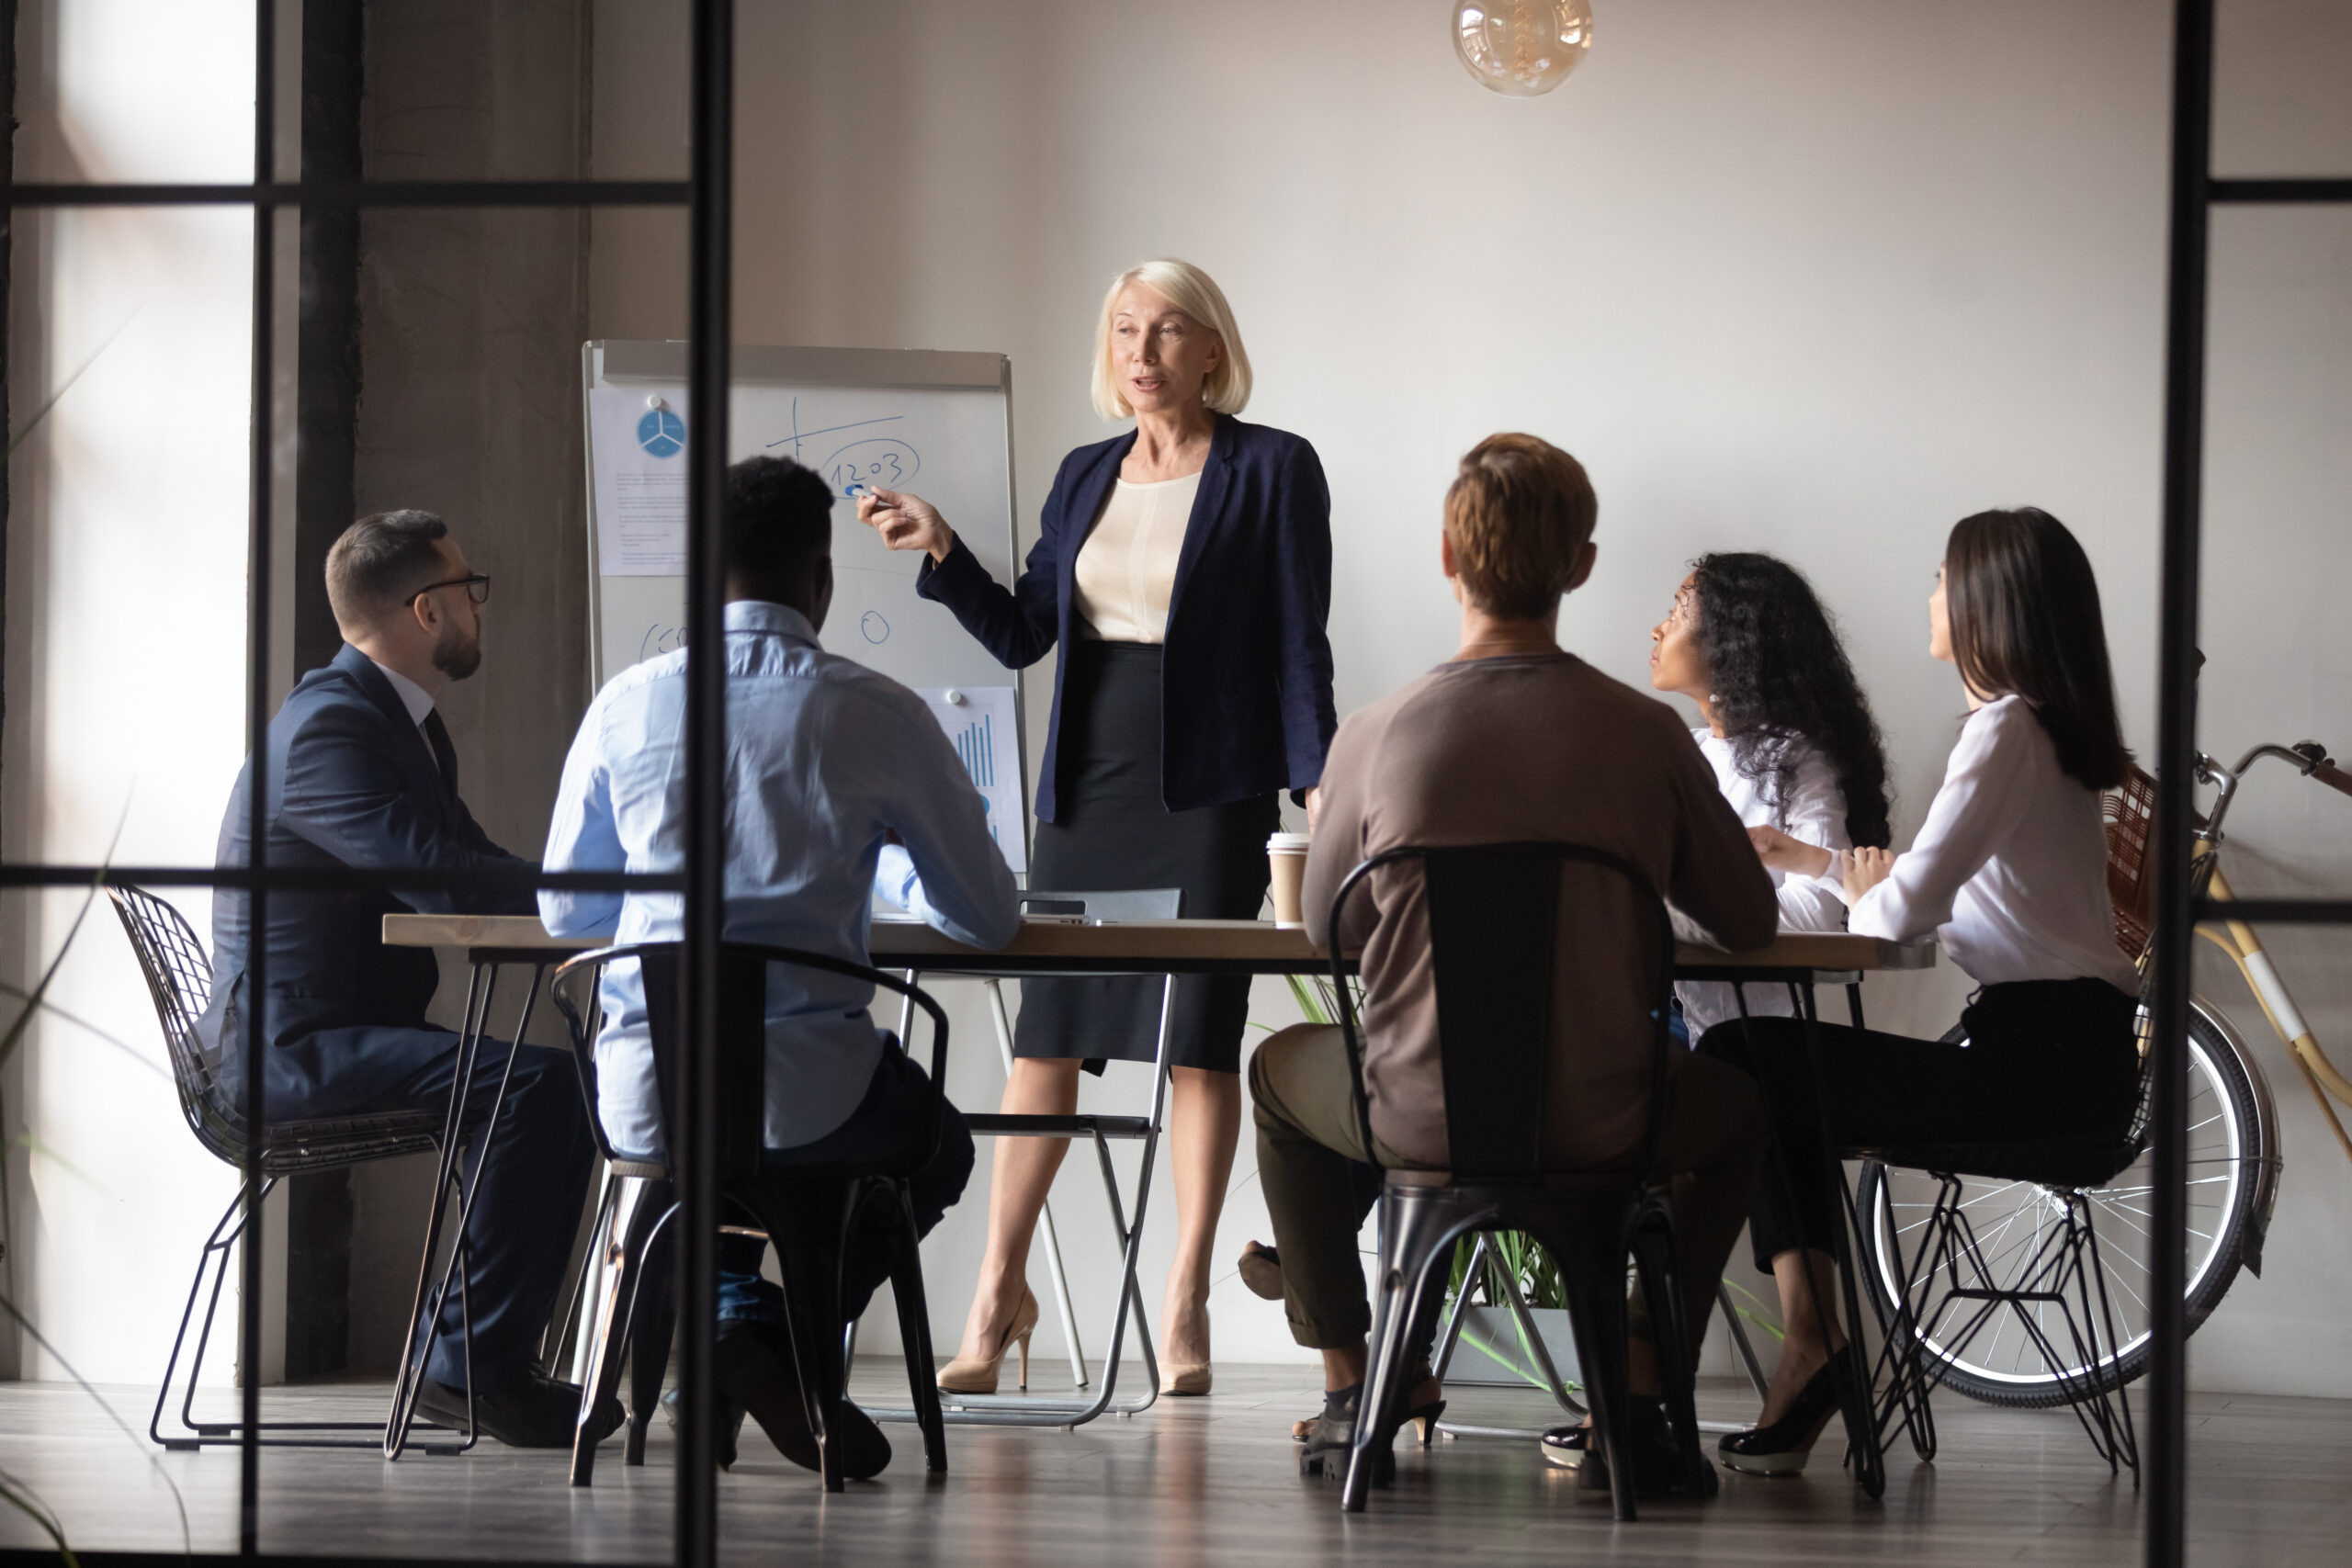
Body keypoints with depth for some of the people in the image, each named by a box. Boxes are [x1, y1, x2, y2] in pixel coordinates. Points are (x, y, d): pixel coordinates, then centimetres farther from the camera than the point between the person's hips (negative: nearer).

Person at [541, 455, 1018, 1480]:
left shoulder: (628, 705, 2)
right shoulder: (880, 716, -4)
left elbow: (564, 913, 15)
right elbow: (989, 922, 6)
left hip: (644, 1104, 3)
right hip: (810, 1103, -2)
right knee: (936, 1144, 32)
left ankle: (730, 1308, 12)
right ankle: (780, 1345, 6)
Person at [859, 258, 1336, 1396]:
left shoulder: (1272, 470, -1)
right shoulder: (1084, 477, 14)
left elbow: (1298, 646, -4)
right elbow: (1020, 633, 14)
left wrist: (1317, 786, -11)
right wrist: (941, 552, 1)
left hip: (1208, 789, -5)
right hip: (1089, 784, 5)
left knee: (1198, 1037, -4)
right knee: (1047, 1030, 5)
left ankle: (1185, 1306, 2)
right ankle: (1000, 1290, 14)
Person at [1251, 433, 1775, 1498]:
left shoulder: (1376, 736, -10)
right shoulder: (1645, 735, -9)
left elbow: (1324, 929, 6)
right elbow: (1749, 924, 3)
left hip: (1417, 1121, 0)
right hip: (1603, 1126, 0)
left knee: (1283, 1068, 34)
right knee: (1738, 1096, 33)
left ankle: (1347, 1393, 34)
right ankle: (1639, 1398, 22)